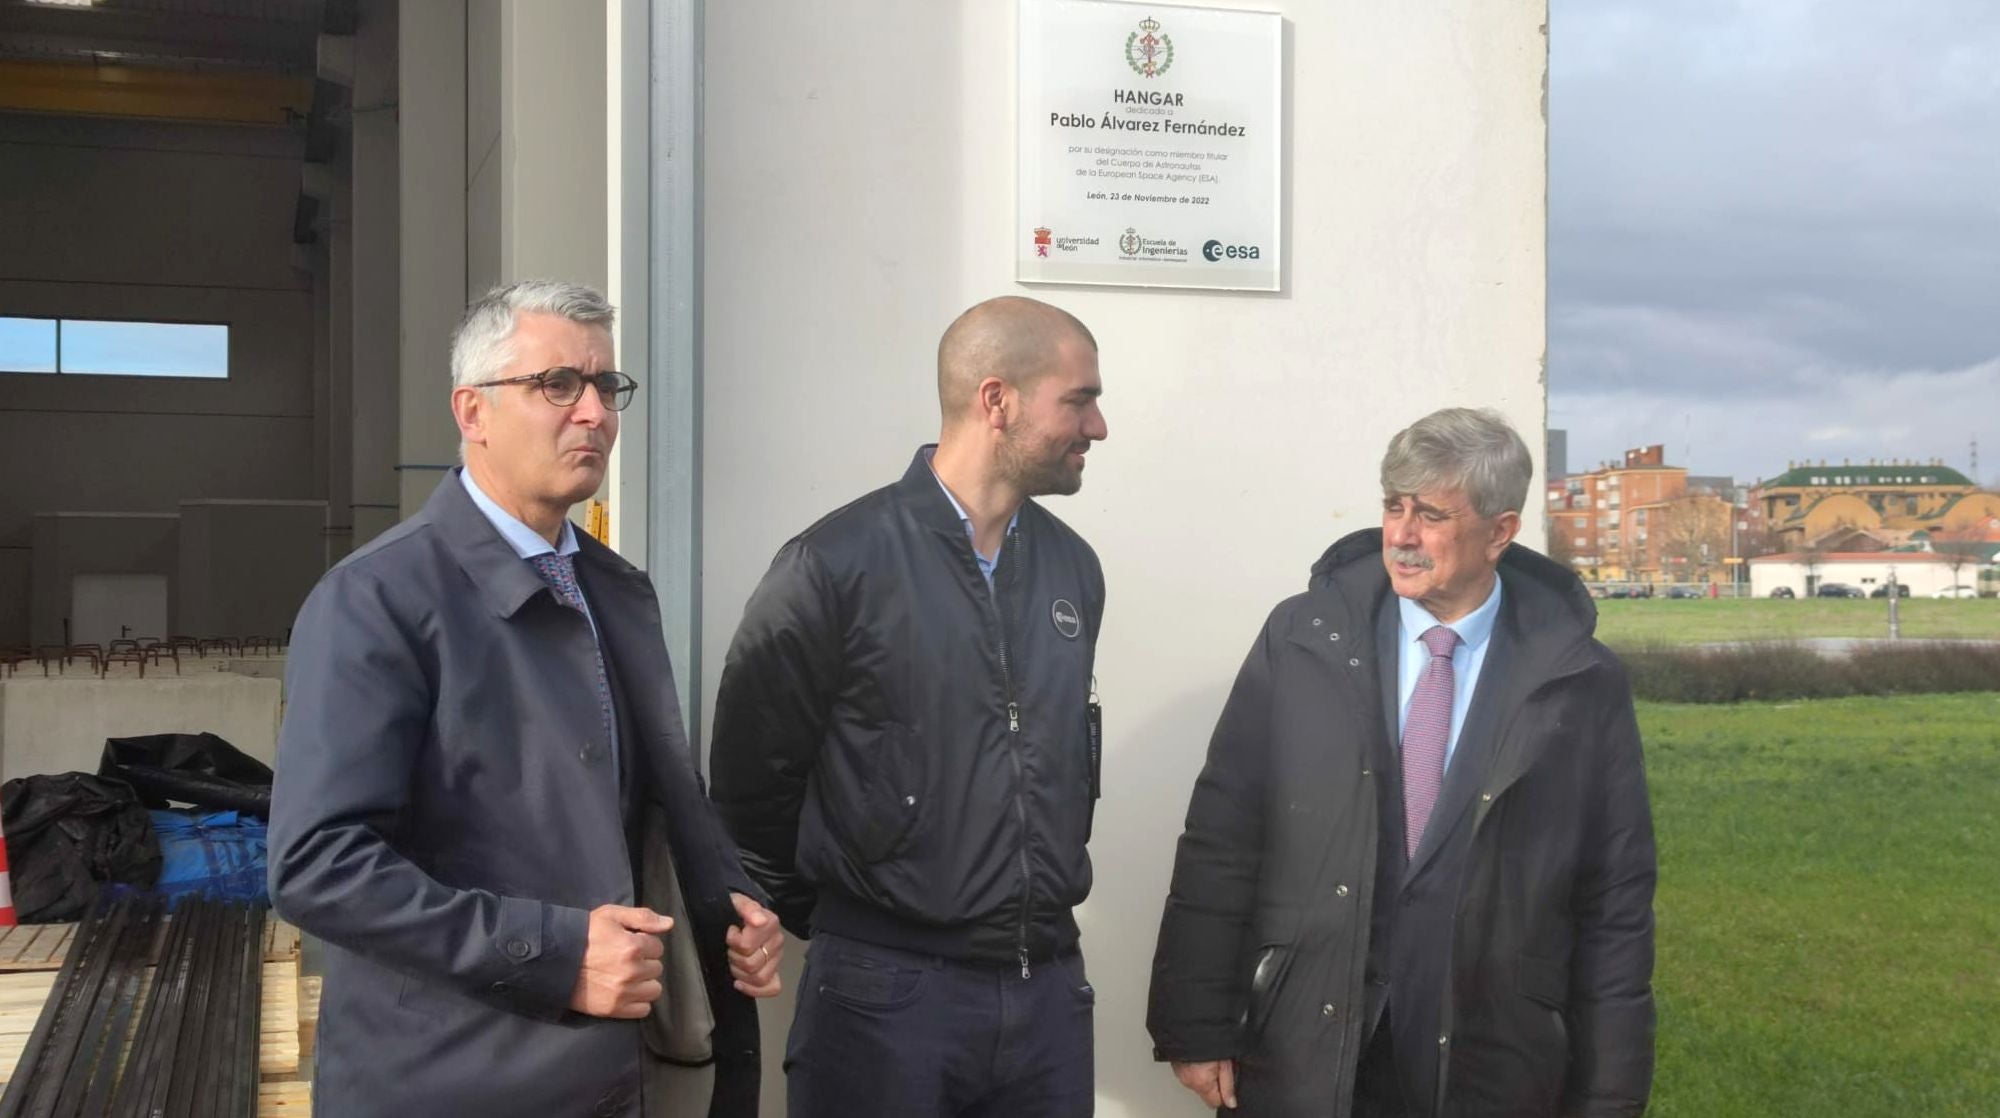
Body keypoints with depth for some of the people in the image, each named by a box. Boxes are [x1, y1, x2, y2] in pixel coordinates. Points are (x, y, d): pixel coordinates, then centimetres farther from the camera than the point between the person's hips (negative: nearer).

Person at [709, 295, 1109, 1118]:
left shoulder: (1074, 568, 6)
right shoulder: (838, 563, -11)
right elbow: (753, 770, -4)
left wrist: (1038, 910, 15)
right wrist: (828, 919, 5)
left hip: (1050, 983, 5)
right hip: (889, 989, -5)